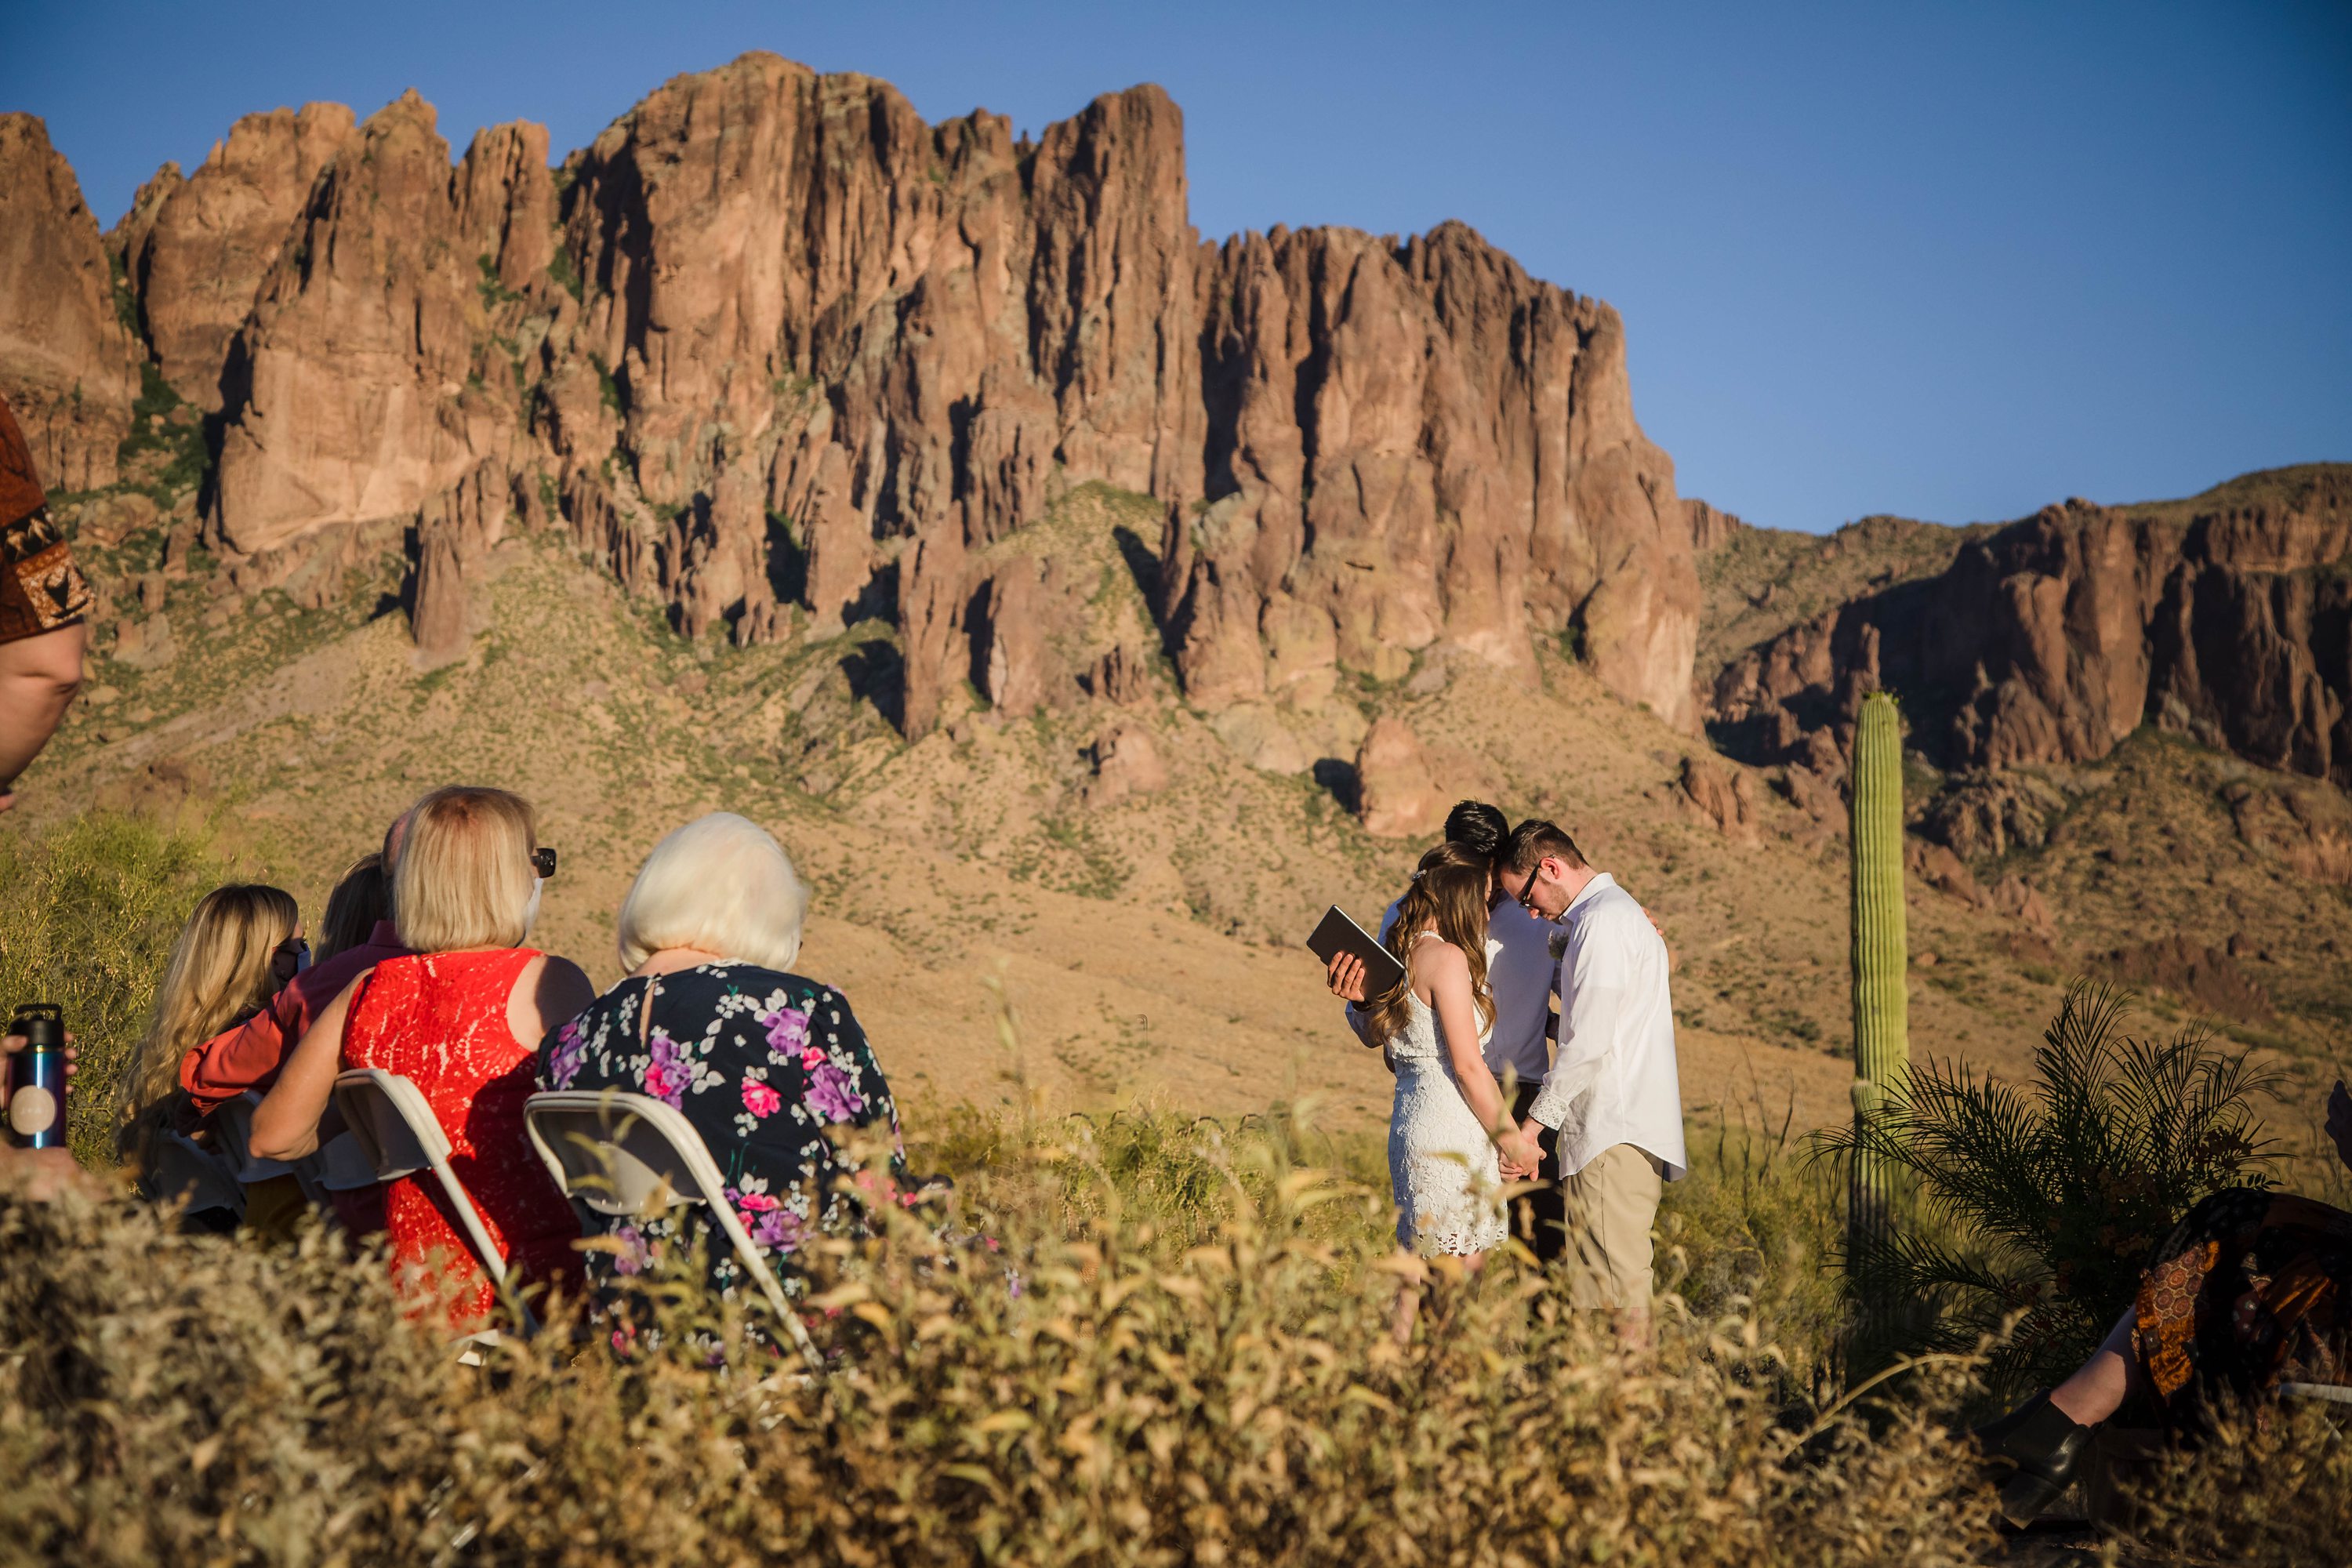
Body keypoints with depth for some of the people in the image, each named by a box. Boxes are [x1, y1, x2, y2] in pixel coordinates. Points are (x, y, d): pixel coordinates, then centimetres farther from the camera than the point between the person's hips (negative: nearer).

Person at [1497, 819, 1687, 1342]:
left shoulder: (1605, 920, -10)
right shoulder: (1621, 913, 22)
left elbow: (1590, 1040, -16)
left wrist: (1536, 1122, -11)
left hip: (1614, 1132, -10)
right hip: (1615, 1128, 10)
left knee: (1617, 1285, -10)